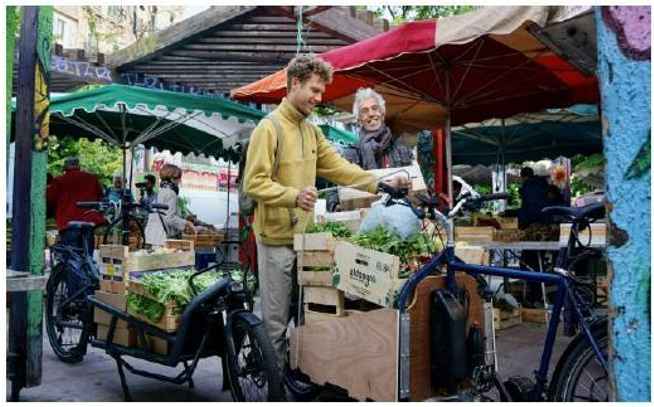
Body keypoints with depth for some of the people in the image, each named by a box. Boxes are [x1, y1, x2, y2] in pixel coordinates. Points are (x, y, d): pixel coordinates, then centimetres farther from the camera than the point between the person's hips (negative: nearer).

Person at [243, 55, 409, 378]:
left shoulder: (311, 129, 13)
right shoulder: (269, 127, -11)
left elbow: (338, 167, 8)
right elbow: (253, 183, -17)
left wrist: (381, 184, -2)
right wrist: (294, 196, -31)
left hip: (304, 235, 7)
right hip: (277, 237, -7)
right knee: (276, 320, 3)